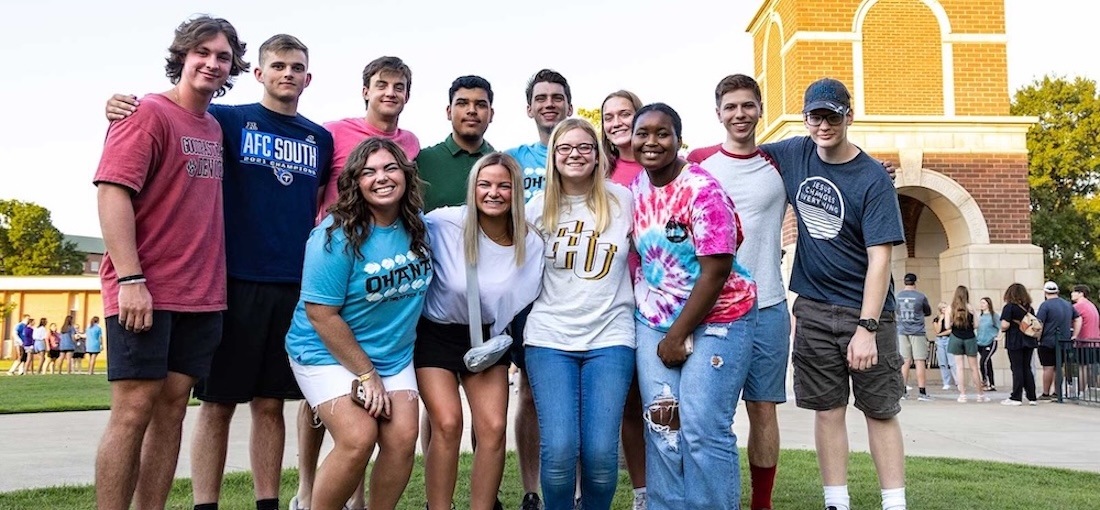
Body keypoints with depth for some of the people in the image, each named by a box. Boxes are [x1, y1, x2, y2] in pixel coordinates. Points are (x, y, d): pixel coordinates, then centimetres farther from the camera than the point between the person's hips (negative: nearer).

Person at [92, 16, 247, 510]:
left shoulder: (214, 127, 16)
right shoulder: (148, 113, -5)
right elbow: (112, 191, -14)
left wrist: (212, 278, 12)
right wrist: (129, 279, -21)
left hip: (201, 294, 7)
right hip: (144, 292, -7)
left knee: (172, 407, 8)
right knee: (134, 409, -5)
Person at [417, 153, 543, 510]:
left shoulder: (532, 245, -9)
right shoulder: (444, 224, -21)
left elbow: (521, 302, 3)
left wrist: (501, 343, -3)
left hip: (487, 337, 3)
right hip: (436, 334, -3)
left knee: (493, 427, -9)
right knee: (447, 424, -15)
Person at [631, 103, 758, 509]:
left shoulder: (702, 189, -15)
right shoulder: (635, 188, 4)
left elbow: (715, 271, -18)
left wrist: (678, 336, -14)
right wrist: (663, 333, 5)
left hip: (715, 319, -6)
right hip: (653, 322, 6)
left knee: (703, 429, -7)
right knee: (661, 426, 4)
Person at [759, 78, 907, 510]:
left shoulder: (873, 179, -12)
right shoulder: (794, 154, 2)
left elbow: (879, 258, -16)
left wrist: (867, 327, -23)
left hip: (866, 311, -3)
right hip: (813, 309, 4)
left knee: (880, 410, 5)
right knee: (827, 409, 7)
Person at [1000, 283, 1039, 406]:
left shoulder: (1009, 307, -9)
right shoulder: (1029, 308, 9)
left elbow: (1005, 325, -18)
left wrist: (1003, 329, 2)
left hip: (1015, 342, -5)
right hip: (1029, 341, 5)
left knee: (1017, 369, -1)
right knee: (1027, 368, 11)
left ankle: (1016, 397, 0)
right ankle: (1031, 397, 11)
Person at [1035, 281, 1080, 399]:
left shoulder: (1045, 305, -11)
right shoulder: (1068, 304, 13)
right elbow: (1078, 319, 17)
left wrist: (1037, 339, -8)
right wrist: (1074, 336, 14)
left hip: (1048, 342, -6)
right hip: (1065, 342, 6)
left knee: (1048, 367, -3)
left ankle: (1045, 394, 2)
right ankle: (1057, 392, 15)